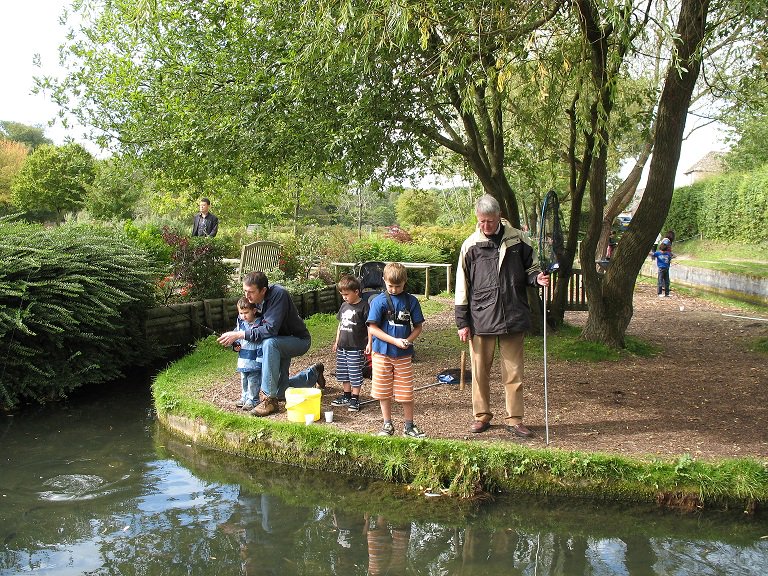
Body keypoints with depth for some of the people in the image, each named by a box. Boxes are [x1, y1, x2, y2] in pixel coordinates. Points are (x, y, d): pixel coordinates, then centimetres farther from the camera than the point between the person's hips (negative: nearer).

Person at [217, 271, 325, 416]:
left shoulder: (278, 294, -30)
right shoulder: (255, 300, -7)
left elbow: (270, 329, -37)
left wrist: (239, 335, -36)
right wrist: (234, 335, -10)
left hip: (299, 340, -8)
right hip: (280, 343, 8)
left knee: (269, 343, -39)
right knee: (281, 393, 11)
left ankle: (269, 399, -31)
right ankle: (314, 373, 39)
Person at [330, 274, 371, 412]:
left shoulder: (363, 306, -12)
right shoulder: (344, 305, 10)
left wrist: (369, 343, -14)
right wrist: (337, 341, 20)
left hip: (357, 347, -7)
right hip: (342, 346, 7)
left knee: (355, 374, -1)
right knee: (343, 373, 14)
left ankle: (355, 399, 9)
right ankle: (346, 396, 28)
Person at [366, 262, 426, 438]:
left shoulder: (411, 301, 1)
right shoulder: (379, 301, -6)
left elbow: (418, 327, 6)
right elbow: (372, 328, -9)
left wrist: (409, 340, -13)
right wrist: (395, 341, -16)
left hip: (404, 355, 1)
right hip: (382, 353, -1)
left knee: (406, 392, 5)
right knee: (384, 392, 9)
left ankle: (409, 426, 21)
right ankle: (387, 425, 24)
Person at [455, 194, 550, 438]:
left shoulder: (517, 239, 2)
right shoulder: (470, 245, 1)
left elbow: (530, 268, 15)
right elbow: (462, 287, 4)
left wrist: (537, 278, -10)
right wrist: (462, 322, 0)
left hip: (513, 317, 0)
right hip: (481, 319, 0)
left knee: (513, 371, 5)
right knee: (480, 371, 8)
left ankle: (514, 419, 16)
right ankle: (482, 415, 23)